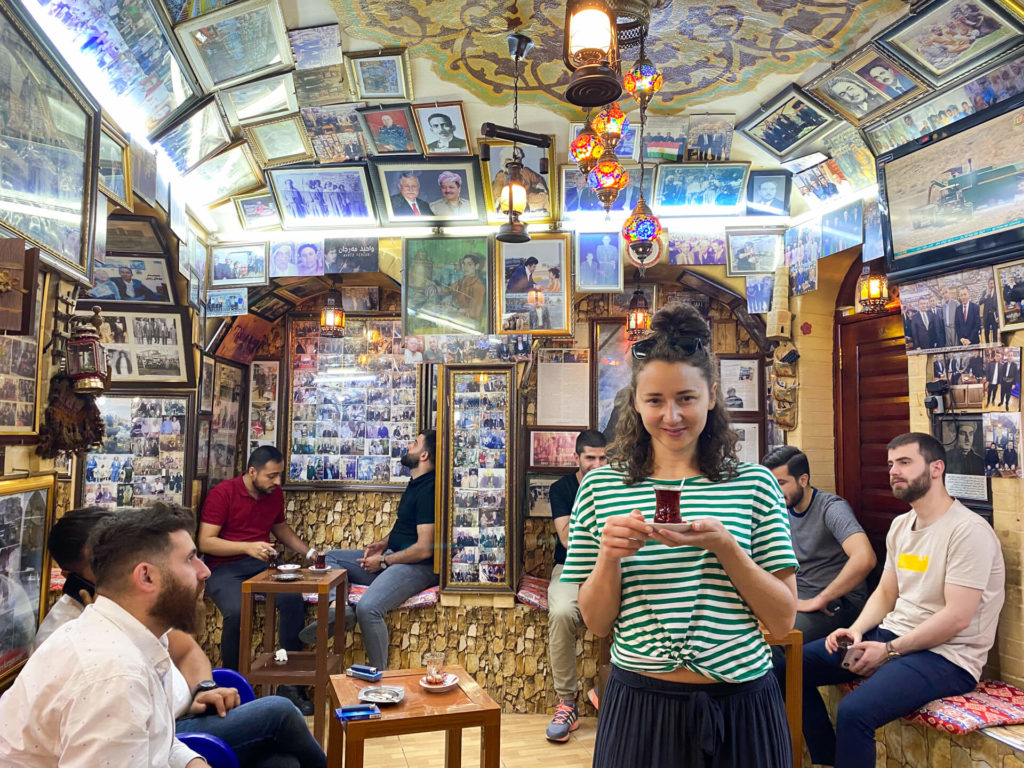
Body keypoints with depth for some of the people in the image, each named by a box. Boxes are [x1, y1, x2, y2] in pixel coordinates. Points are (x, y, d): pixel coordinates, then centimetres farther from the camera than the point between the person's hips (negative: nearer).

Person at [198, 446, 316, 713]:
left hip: (260, 565, 4)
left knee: (293, 600, -25)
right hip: (224, 568, -4)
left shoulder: (275, 493, 9)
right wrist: (247, 546, -23)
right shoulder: (222, 493, -7)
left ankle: (289, 683, -14)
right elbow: (205, 542, -12)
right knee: (236, 611, -34)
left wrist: (308, 551, 14)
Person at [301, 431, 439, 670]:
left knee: (367, 607, -33)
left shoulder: (428, 490, -18)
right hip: (393, 557, 11)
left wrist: (384, 561, -12)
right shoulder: (415, 483, 14)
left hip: (418, 567, -11)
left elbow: (424, 549, -22)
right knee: (330, 557, 10)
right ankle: (337, 607, -16)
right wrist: (383, 543, 7)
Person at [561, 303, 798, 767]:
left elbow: (784, 620, -5)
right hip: (640, 705, 0)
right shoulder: (601, 488, -3)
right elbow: (596, 623, 0)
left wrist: (723, 546, -19)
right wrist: (609, 556, -18)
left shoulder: (754, 485, -4)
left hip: (740, 708, 0)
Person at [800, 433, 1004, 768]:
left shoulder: (968, 530, -16)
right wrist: (857, 630, -3)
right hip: (891, 635, 9)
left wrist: (889, 651, -17)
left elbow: (956, 617, -21)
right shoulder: (900, 525, 11)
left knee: (854, 711, -31)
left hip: (946, 656, -8)